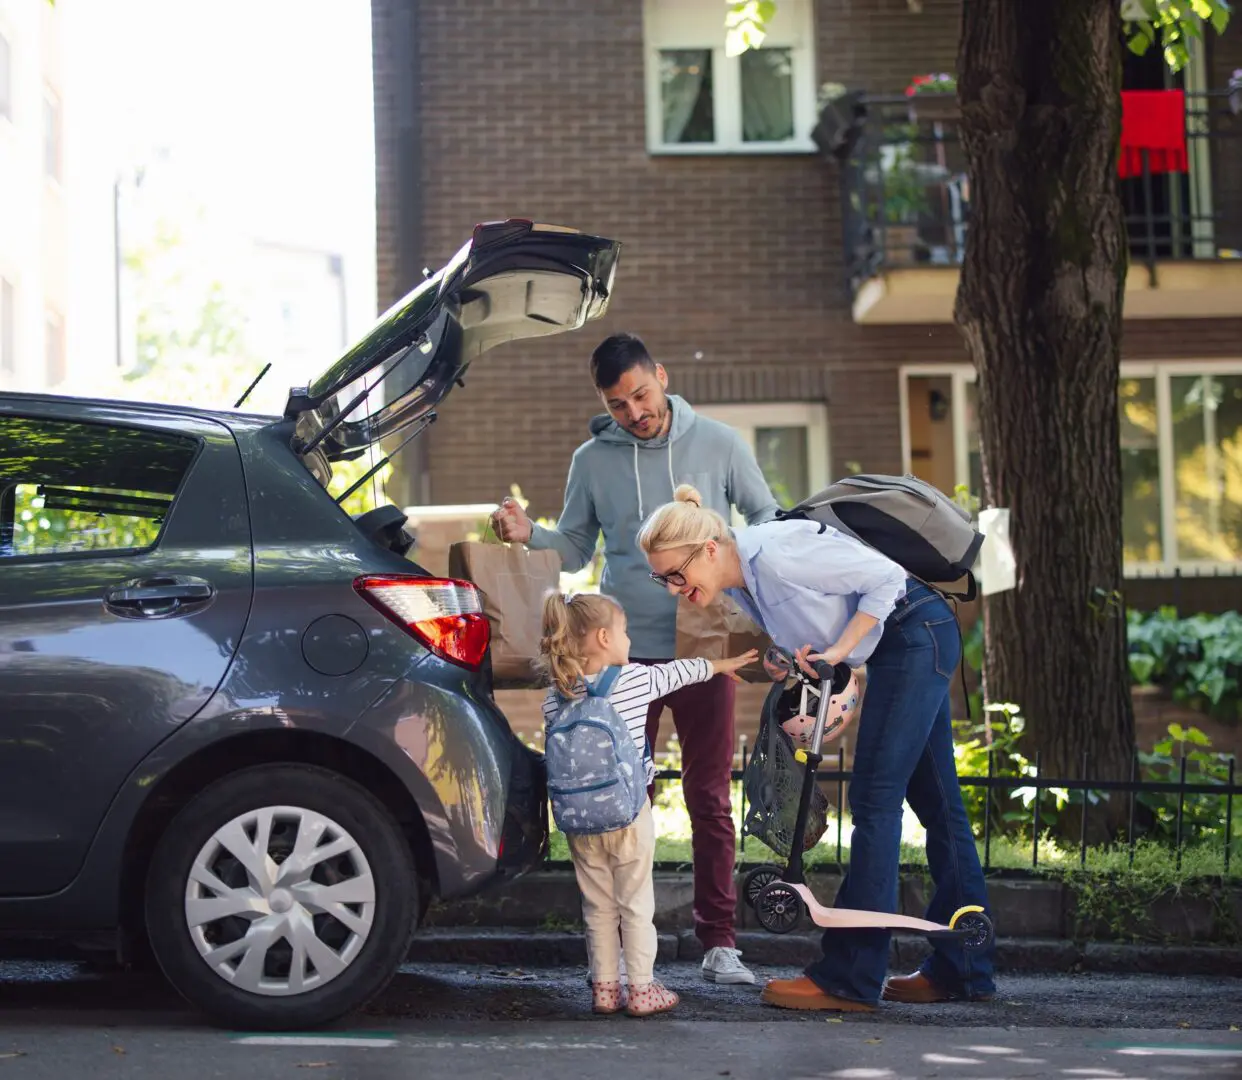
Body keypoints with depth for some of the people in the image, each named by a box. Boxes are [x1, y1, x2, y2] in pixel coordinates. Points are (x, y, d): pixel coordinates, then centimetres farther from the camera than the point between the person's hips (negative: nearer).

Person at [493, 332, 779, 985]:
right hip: (625, 651, 1)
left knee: (709, 796, 2)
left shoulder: (718, 444, 4)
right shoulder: (593, 460, 7)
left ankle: (719, 941, 7)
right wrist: (527, 535, -9)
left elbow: (768, 518, 11)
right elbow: (575, 549, 11)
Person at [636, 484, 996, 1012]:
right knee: (935, 804, 11)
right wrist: (809, 665, -6)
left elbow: (886, 578, -21)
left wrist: (837, 652, -19)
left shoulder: (775, 553, -25)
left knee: (875, 798, -11)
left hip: (916, 634, -10)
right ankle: (964, 969, 17)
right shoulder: (740, 582, 2)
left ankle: (849, 979, -9)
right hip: (901, 649, 10)